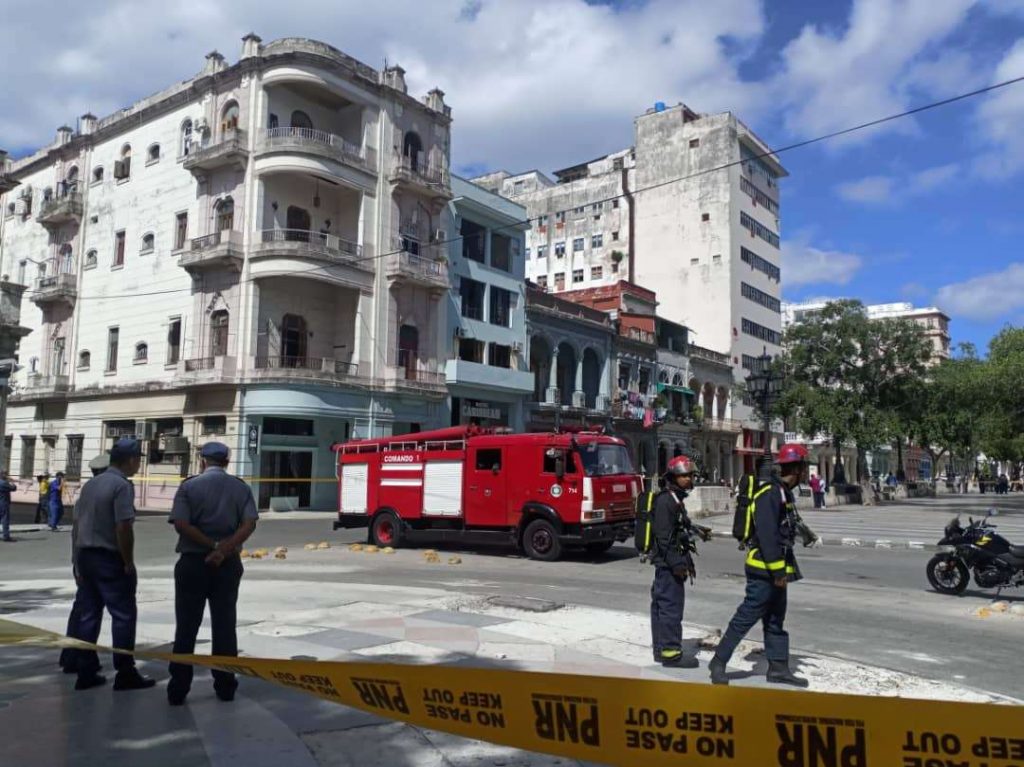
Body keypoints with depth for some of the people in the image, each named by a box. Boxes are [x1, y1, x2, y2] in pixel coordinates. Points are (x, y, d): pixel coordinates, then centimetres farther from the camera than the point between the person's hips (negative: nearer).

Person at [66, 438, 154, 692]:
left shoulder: (90, 484, 11)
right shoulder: (122, 485, -15)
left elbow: (77, 523, 15)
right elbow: (123, 528, -21)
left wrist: (79, 560, 20)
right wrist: (129, 563, -12)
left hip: (85, 556, 8)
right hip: (109, 559, -8)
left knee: (88, 615, 12)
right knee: (124, 615, 1)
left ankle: (86, 672, 18)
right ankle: (125, 673, 5)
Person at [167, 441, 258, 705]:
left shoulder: (189, 486, -2)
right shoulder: (241, 488, 3)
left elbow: (180, 524, -14)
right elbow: (249, 524, -10)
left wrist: (212, 546, -12)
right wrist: (223, 550, -16)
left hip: (193, 562, -2)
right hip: (228, 564, 2)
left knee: (186, 627, 6)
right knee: (224, 625, 9)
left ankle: (178, 689, 9)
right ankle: (225, 687, 14)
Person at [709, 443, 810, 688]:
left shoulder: (785, 493, 14)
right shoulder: (770, 494, -19)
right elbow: (766, 535, -25)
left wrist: (783, 569, 20)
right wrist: (778, 570, -23)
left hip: (776, 569, 10)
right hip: (764, 569, -10)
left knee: (776, 620, 16)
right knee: (746, 617, -5)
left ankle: (778, 667, 25)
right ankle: (719, 662, 3)